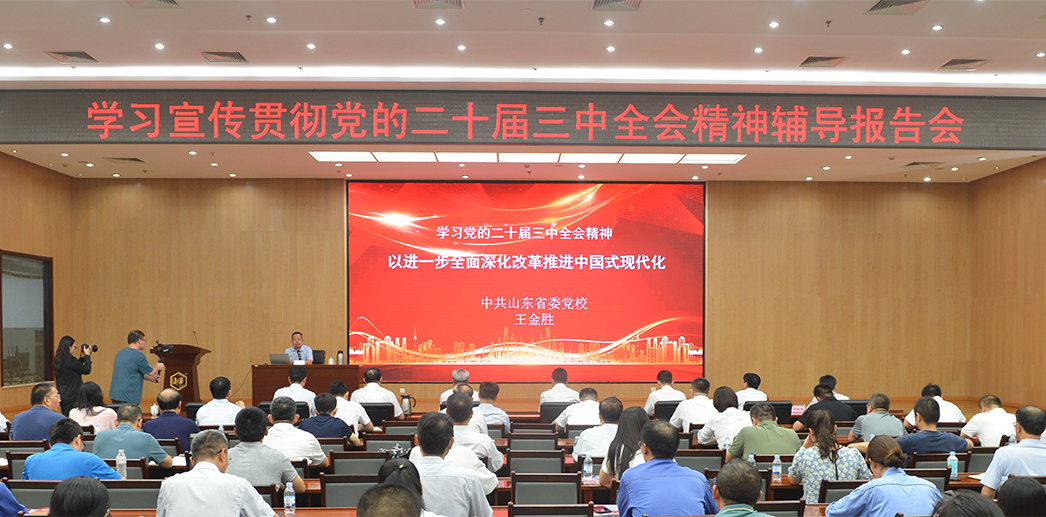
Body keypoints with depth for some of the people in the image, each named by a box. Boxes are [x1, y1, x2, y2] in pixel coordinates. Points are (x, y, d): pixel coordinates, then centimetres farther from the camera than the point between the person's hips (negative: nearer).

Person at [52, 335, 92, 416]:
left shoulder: (57, 360, 9)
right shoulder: (69, 360, -19)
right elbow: (86, 370, -13)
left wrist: (82, 357, 15)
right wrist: (87, 356, -2)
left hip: (63, 396, 9)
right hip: (72, 397, -9)